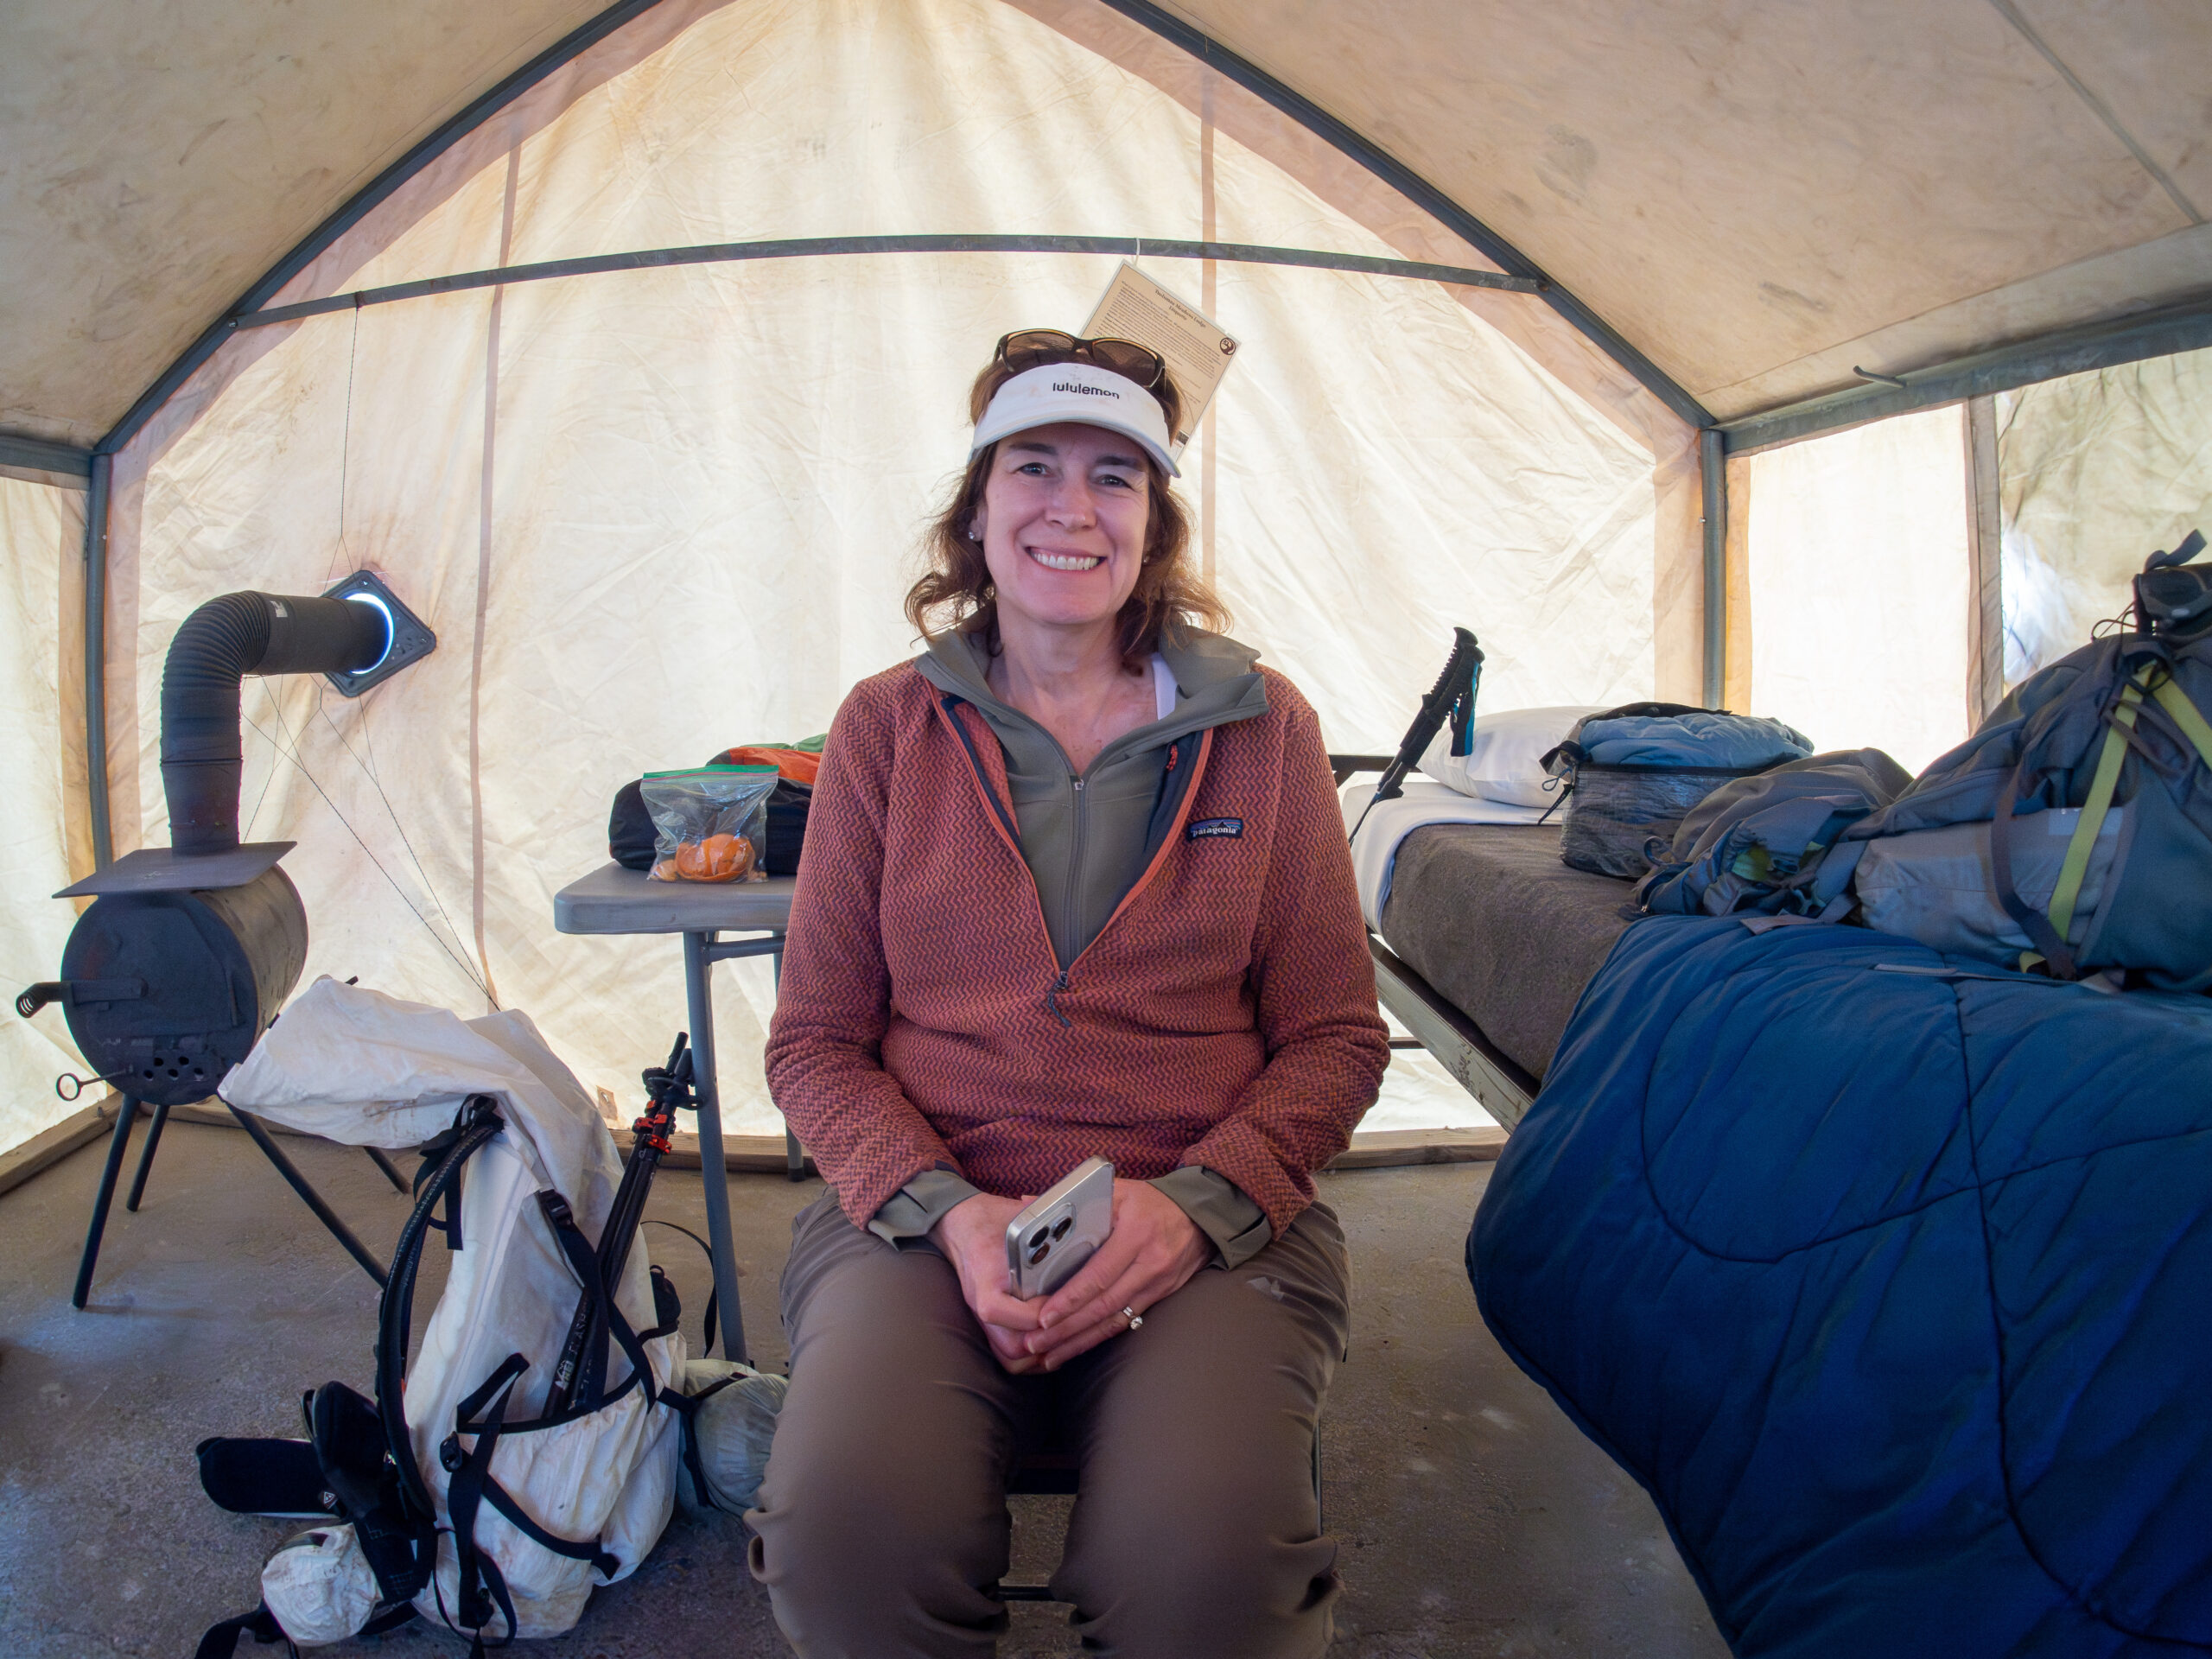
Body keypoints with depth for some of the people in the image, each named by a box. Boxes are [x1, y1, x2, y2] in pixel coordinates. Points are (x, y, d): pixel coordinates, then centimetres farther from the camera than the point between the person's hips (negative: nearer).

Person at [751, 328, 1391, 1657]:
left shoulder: (1262, 727, 6)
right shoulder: (887, 726, 7)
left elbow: (1336, 1036, 7)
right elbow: (815, 1040, 7)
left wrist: (1199, 1203, -11)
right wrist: (947, 1209, -11)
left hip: (1212, 1229, 0)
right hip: (926, 1215, 1)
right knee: (845, 1536, -28)